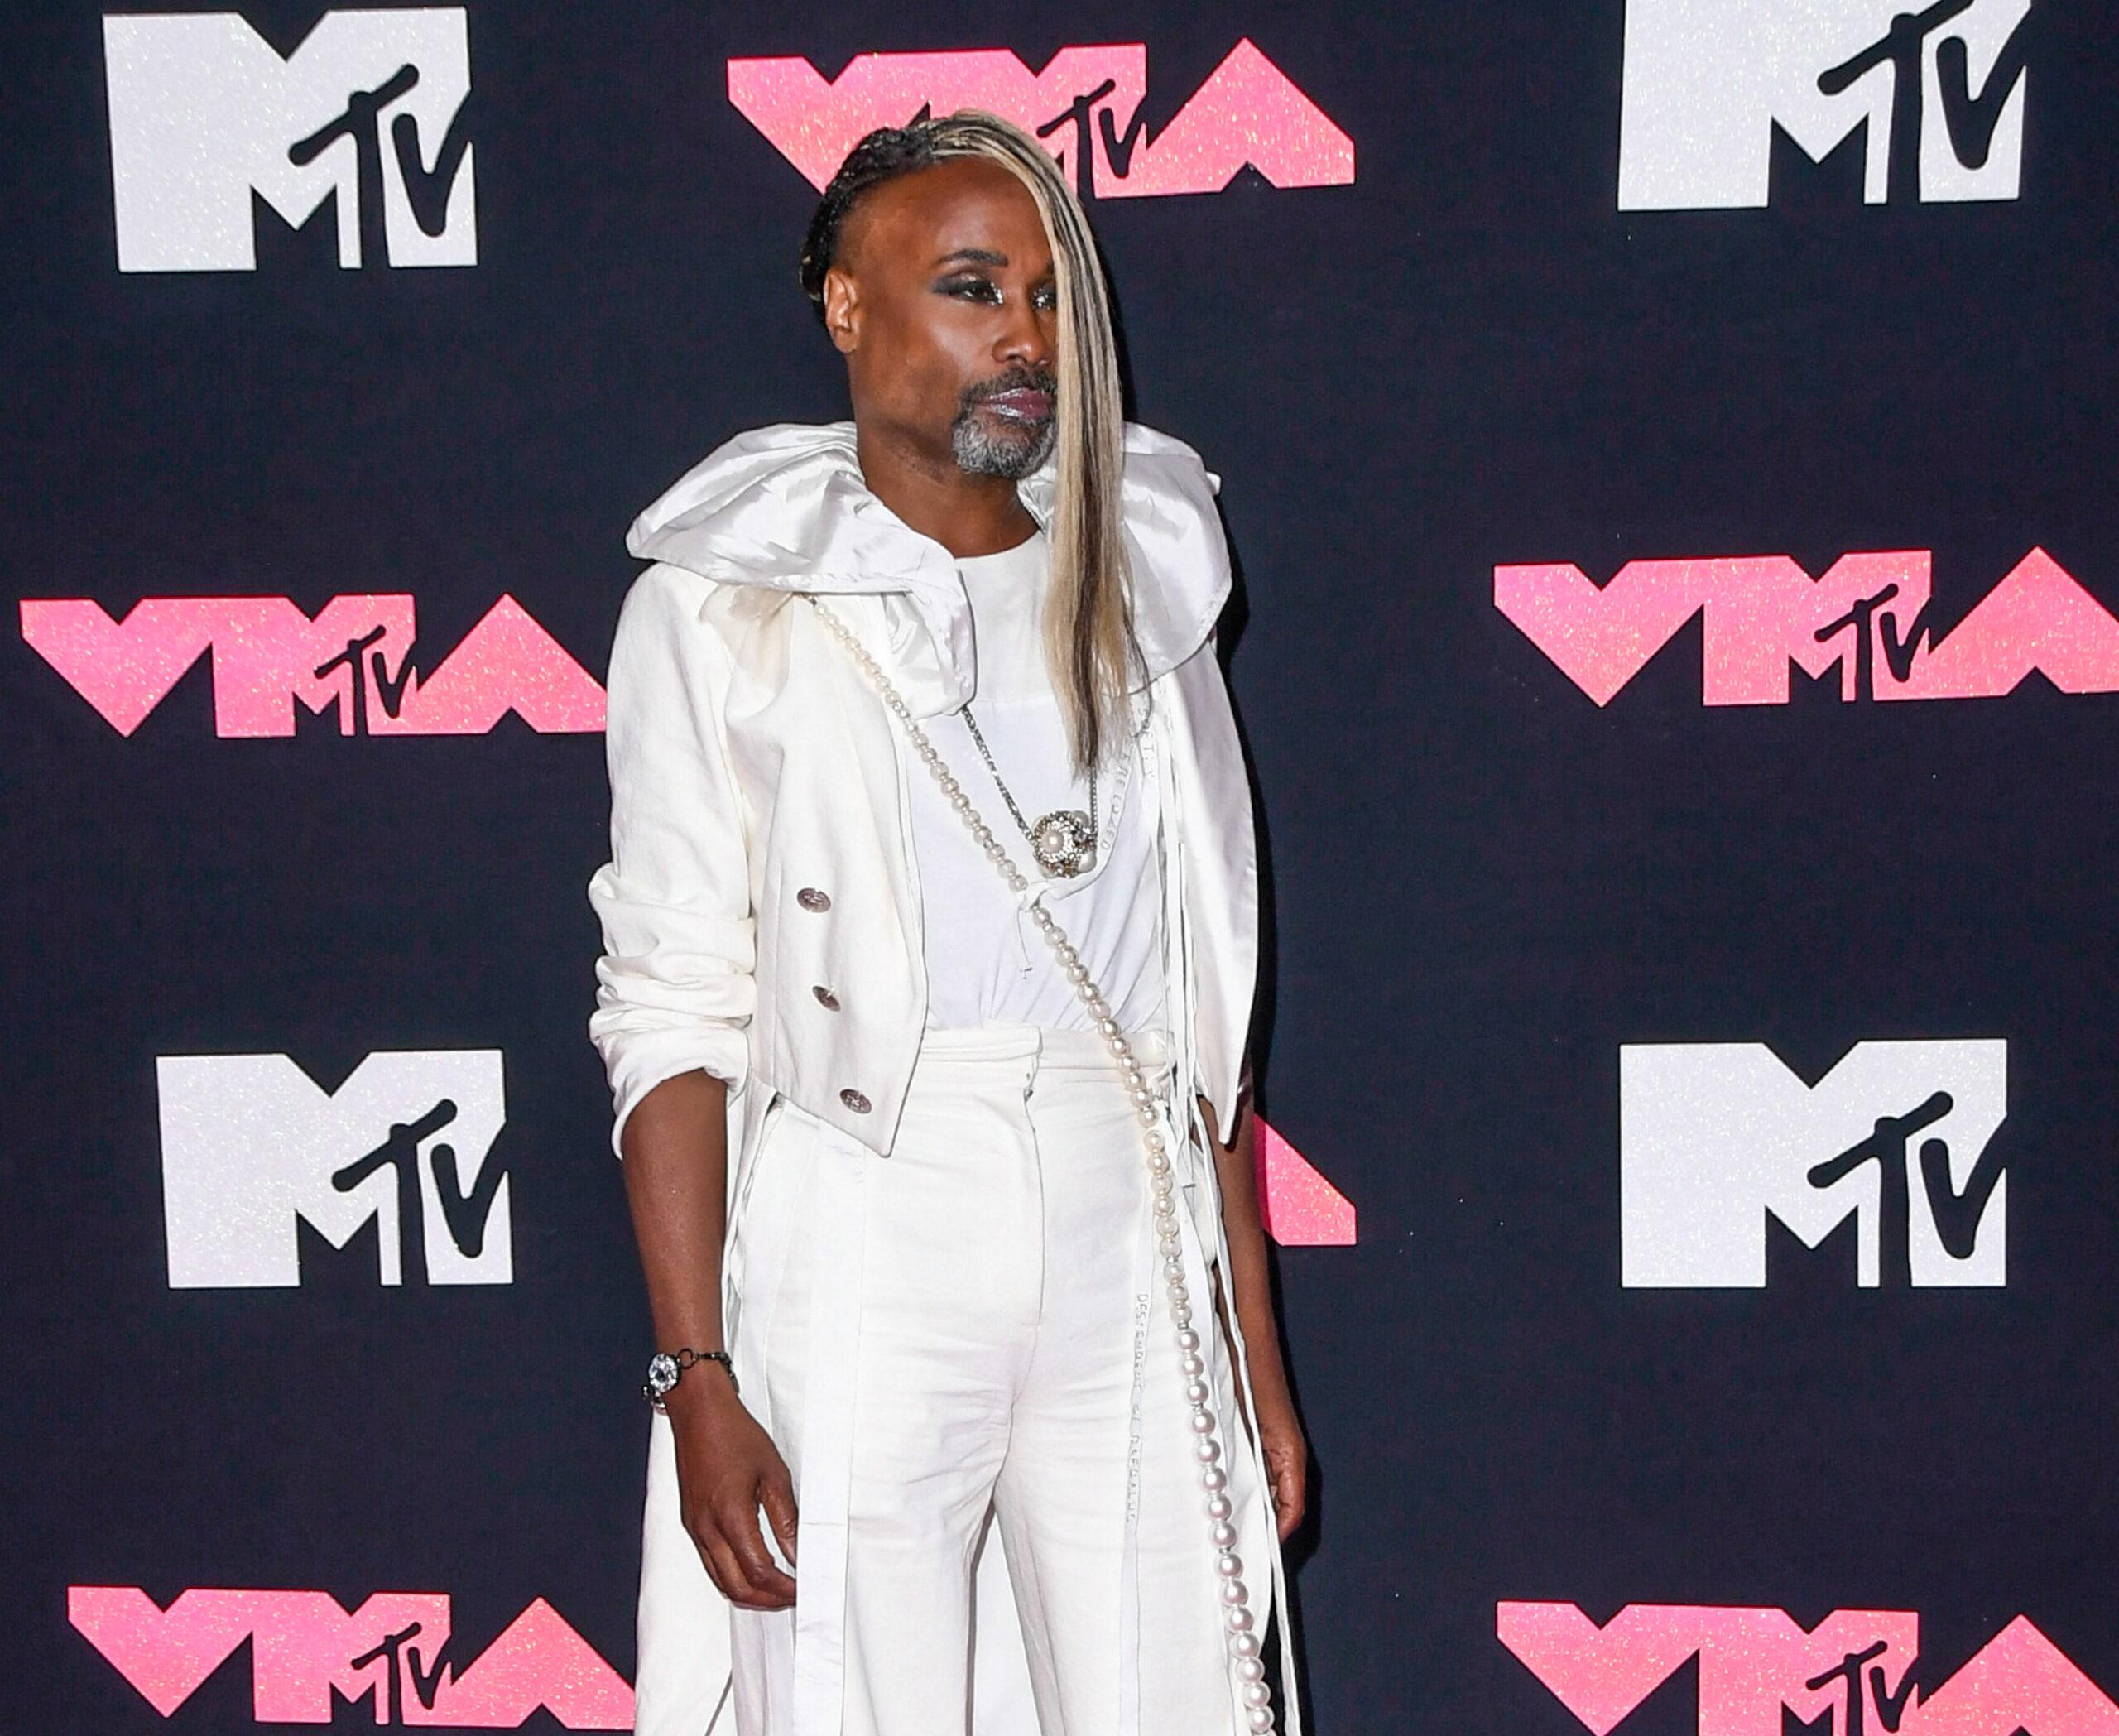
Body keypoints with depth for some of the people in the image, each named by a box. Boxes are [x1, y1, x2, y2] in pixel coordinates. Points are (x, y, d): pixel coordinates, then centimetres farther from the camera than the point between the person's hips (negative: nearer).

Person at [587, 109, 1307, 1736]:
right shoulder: (726, 609, -1)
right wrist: (699, 1386, -11)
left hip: (1136, 1276, 4)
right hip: (861, 1280, -3)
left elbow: (1207, 1014, 11)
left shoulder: (1136, 593, 11)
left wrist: (1257, 1357, 9)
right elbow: (673, 1015, -5)